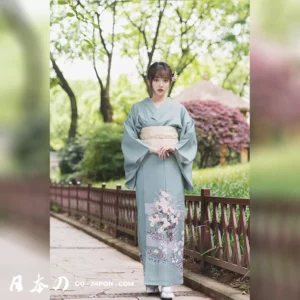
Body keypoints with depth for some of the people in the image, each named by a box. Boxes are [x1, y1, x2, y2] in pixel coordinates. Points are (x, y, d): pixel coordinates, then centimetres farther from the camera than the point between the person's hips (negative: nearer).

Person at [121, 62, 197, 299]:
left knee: (170, 219, -7)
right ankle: (151, 278, 7)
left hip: (171, 170, 0)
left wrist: (173, 148, -14)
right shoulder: (138, 109, 8)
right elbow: (128, 139, 1)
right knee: (149, 220, -1)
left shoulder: (179, 109, 9)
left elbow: (191, 139, 4)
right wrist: (150, 148, -13)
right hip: (147, 169, 0)